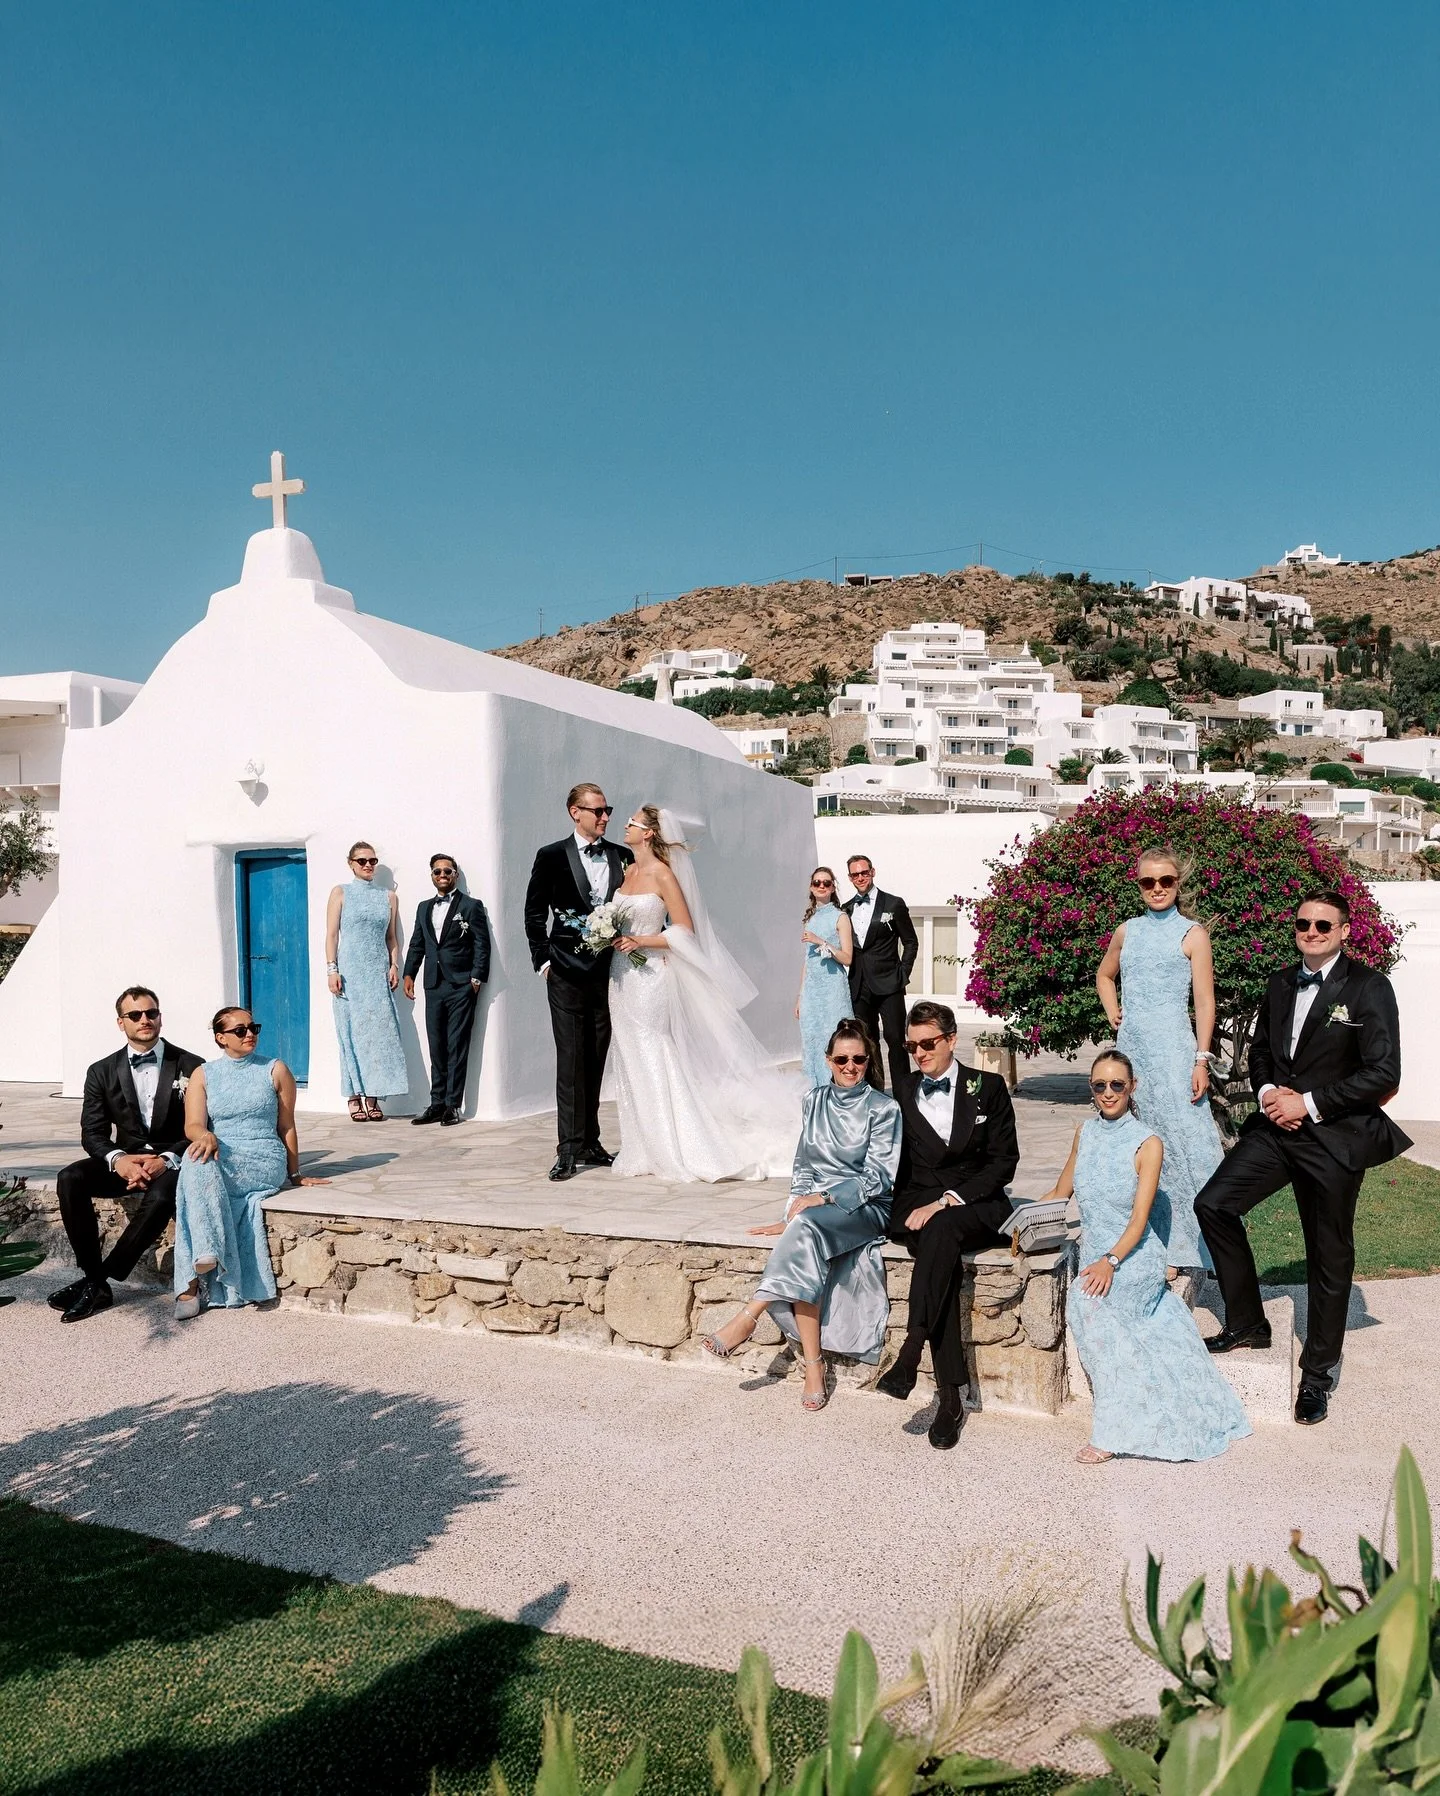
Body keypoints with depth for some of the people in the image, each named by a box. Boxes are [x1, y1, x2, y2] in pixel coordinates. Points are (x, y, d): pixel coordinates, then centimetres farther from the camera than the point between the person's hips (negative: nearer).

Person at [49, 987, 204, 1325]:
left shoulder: (191, 1067, -1)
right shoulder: (102, 1072, 7)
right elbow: (92, 1133, 2)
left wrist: (166, 1160, -21)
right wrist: (118, 1159, -20)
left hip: (172, 1162, -3)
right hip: (125, 1161, 3)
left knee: (161, 1194, -36)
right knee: (70, 1178, -25)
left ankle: (97, 1281, -22)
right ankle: (95, 1282, -21)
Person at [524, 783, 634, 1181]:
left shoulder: (622, 857, 9)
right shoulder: (552, 857, 0)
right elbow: (535, 913, 2)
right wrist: (542, 960, -4)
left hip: (607, 971, 3)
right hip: (567, 973, -3)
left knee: (596, 1060, 10)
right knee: (570, 1060, -5)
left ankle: (589, 1143, 18)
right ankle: (569, 1150, -3)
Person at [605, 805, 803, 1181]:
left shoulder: (663, 875, -10)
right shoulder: (627, 871, 11)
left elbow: (684, 931, -12)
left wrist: (640, 941, -17)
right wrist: (611, 937, 3)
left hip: (650, 977, -8)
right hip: (622, 976, 8)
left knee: (652, 1060, -4)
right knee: (630, 1062, 9)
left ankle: (674, 1150, 4)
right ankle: (644, 1147, 17)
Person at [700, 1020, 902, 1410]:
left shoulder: (883, 1109, -2)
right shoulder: (815, 1100, 12)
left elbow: (876, 1178, -8)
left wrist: (823, 1198, -17)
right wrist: (799, 1206, -2)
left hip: (866, 1207, -3)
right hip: (816, 1203, 4)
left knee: (808, 1228, -35)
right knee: (805, 1253, -30)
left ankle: (748, 1318, -34)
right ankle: (813, 1366, -26)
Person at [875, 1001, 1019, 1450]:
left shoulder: (988, 1087, 7)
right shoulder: (902, 1095, 16)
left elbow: (1004, 1161, -2)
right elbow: (896, 1168, 16)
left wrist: (949, 1199, -13)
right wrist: (915, 1210, -2)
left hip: (977, 1208, -1)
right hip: (916, 1209, 2)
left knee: (941, 1229, -37)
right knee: (942, 1254, -33)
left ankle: (909, 1354, -44)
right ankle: (950, 1396, -34)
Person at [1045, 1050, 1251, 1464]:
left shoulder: (1147, 1143, -7)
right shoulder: (1084, 1133, 7)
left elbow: (1138, 1221, -12)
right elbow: (1061, 1192, 18)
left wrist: (1110, 1262, -26)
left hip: (1135, 1256, -5)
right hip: (1094, 1253, 5)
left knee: (1089, 1300, -29)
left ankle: (1116, 1429, -25)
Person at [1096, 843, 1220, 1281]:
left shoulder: (1192, 934, 0)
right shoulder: (1127, 931, 13)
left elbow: (1204, 1002, -4)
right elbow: (1105, 975, 30)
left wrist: (1201, 1060, -12)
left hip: (1172, 1047, -5)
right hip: (1130, 1046, 5)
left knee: (1177, 1138, -10)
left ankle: (1177, 1248, -5)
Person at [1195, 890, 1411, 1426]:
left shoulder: (1368, 988, -10)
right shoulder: (1280, 984, 8)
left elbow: (1383, 1074, -15)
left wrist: (1309, 1102, -16)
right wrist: (1268, 1091, -2)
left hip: (1335, 1138, -5)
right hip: (1278, 1127, 5)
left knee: (1329, 1257, 7)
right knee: (1213, 1204, -5)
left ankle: (1318, 1373, 23)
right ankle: (1247, 1323, 13)